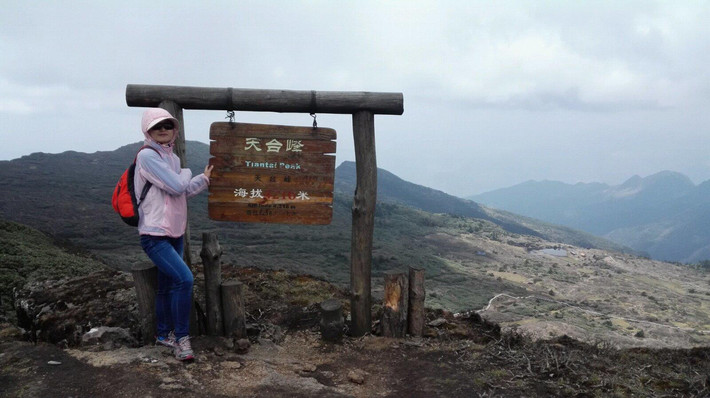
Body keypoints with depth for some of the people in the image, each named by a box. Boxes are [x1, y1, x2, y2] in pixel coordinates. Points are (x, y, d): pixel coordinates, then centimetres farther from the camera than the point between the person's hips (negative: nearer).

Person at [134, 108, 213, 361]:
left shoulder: (173, 158, 12)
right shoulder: (147, 156, -14)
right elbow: (175, 186, -19)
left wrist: (204, 179, 7)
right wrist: (186, 173, 1)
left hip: (175, 233, 8)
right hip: (155, 235, -8)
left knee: (168, 286, 16)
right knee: (184, 279, -20)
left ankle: (164, 334, 32)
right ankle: (181, 337, -7)